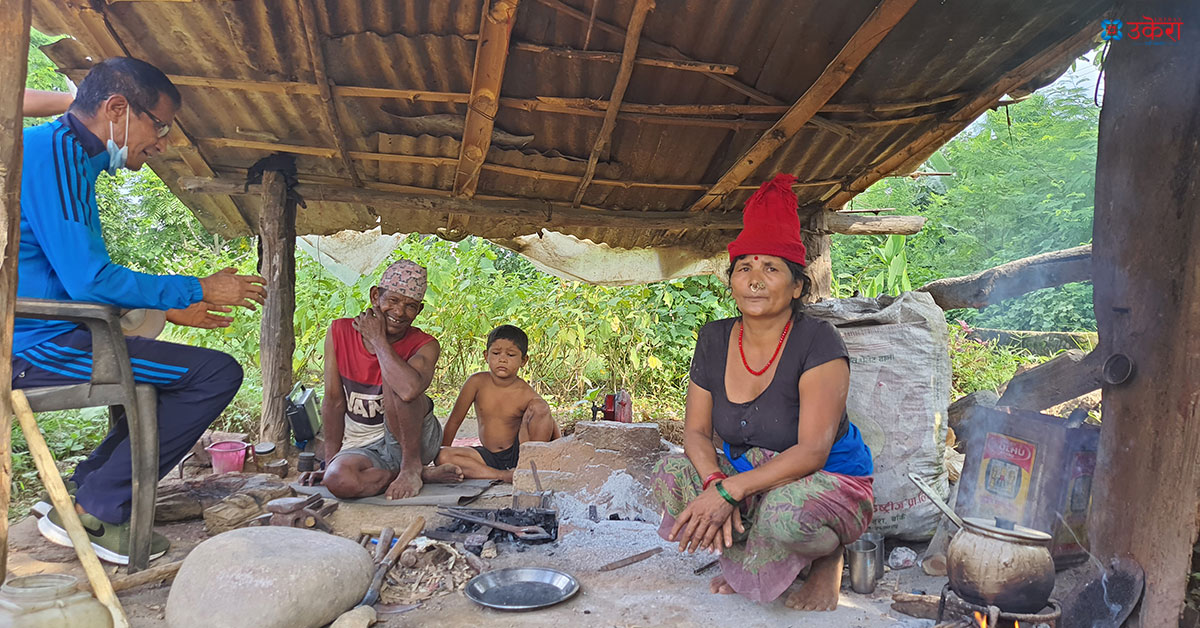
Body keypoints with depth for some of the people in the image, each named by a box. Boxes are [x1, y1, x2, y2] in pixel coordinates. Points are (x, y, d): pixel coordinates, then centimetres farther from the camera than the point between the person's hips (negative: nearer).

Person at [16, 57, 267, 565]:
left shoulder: (73, 160, 17)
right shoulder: (53, 152, -15)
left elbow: (81, 278, 23)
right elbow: (88, 279, -22)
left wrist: (169, 308, 19)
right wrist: (196, 290, -12)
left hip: (37, 338, 11)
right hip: (37, 345, -11)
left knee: (176, 372, 25)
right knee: (216, 374, -15)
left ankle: (88, 493, 19)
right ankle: (91, 512, -6)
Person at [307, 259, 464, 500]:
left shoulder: (425, 346, -13)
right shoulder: (340, 332, -3)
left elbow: (410, 390, -37)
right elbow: (334, 401, 0)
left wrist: (377, 340, -24)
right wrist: (330, 463, -5)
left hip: (412, 441, -2)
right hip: (361, 448, 3)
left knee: (394, 378, -28)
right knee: (338, 480, -32)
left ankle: (412, 466, -15)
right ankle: (426, 474, -12)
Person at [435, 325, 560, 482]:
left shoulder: (526, 394, -14)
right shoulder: (478, 382, -7)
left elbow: (553, 432, -4)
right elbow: (454, 421, 3)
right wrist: (440, 450, 6)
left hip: (519, 454, -3)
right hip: (489, 457, 3)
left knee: (539, 407, -24)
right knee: (443, 456, -23)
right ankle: (504, 475, -29)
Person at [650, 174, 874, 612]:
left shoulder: (817, 342, -20)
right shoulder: (714, 339, -3)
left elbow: (812, 451, -25)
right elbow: (696, 431, -1)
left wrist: (729, 491, -32)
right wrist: (714, 483, -23)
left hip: (831, 482, -5)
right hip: (749, 480, 5)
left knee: (784, 510, -38)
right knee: (671, 474, -17)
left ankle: (828, 557, 0)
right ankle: (747, 558, 4)